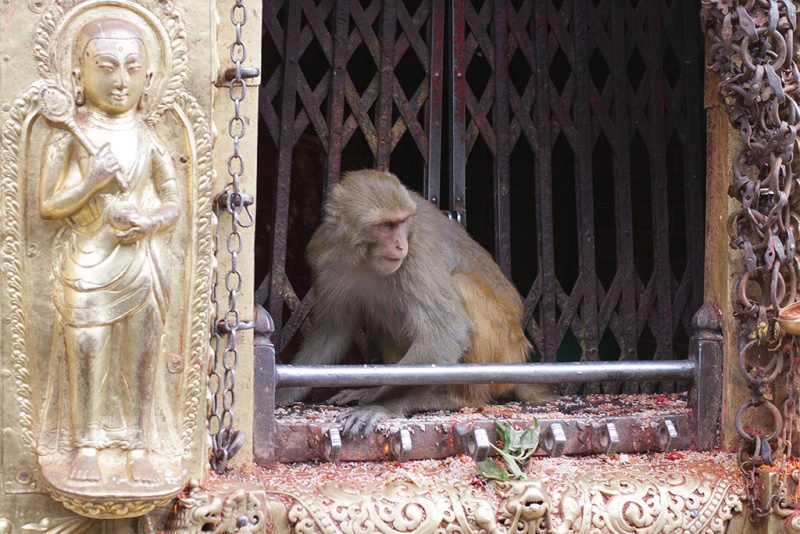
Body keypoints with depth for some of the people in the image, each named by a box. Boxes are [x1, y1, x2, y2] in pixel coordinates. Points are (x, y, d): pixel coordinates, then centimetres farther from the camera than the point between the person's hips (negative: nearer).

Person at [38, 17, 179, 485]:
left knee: (140, 356, 6)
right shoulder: (67, 139, -3)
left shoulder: (147, 140, 3)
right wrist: (92, 182, -19)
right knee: (84, 356, 3)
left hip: (140, 266, 2)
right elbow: (48, 205, -5)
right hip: (84, 267, -2)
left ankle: (137, 447, 19)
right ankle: (86, 445, 19)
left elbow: (173, 204, 6)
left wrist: (149, 223, -14)